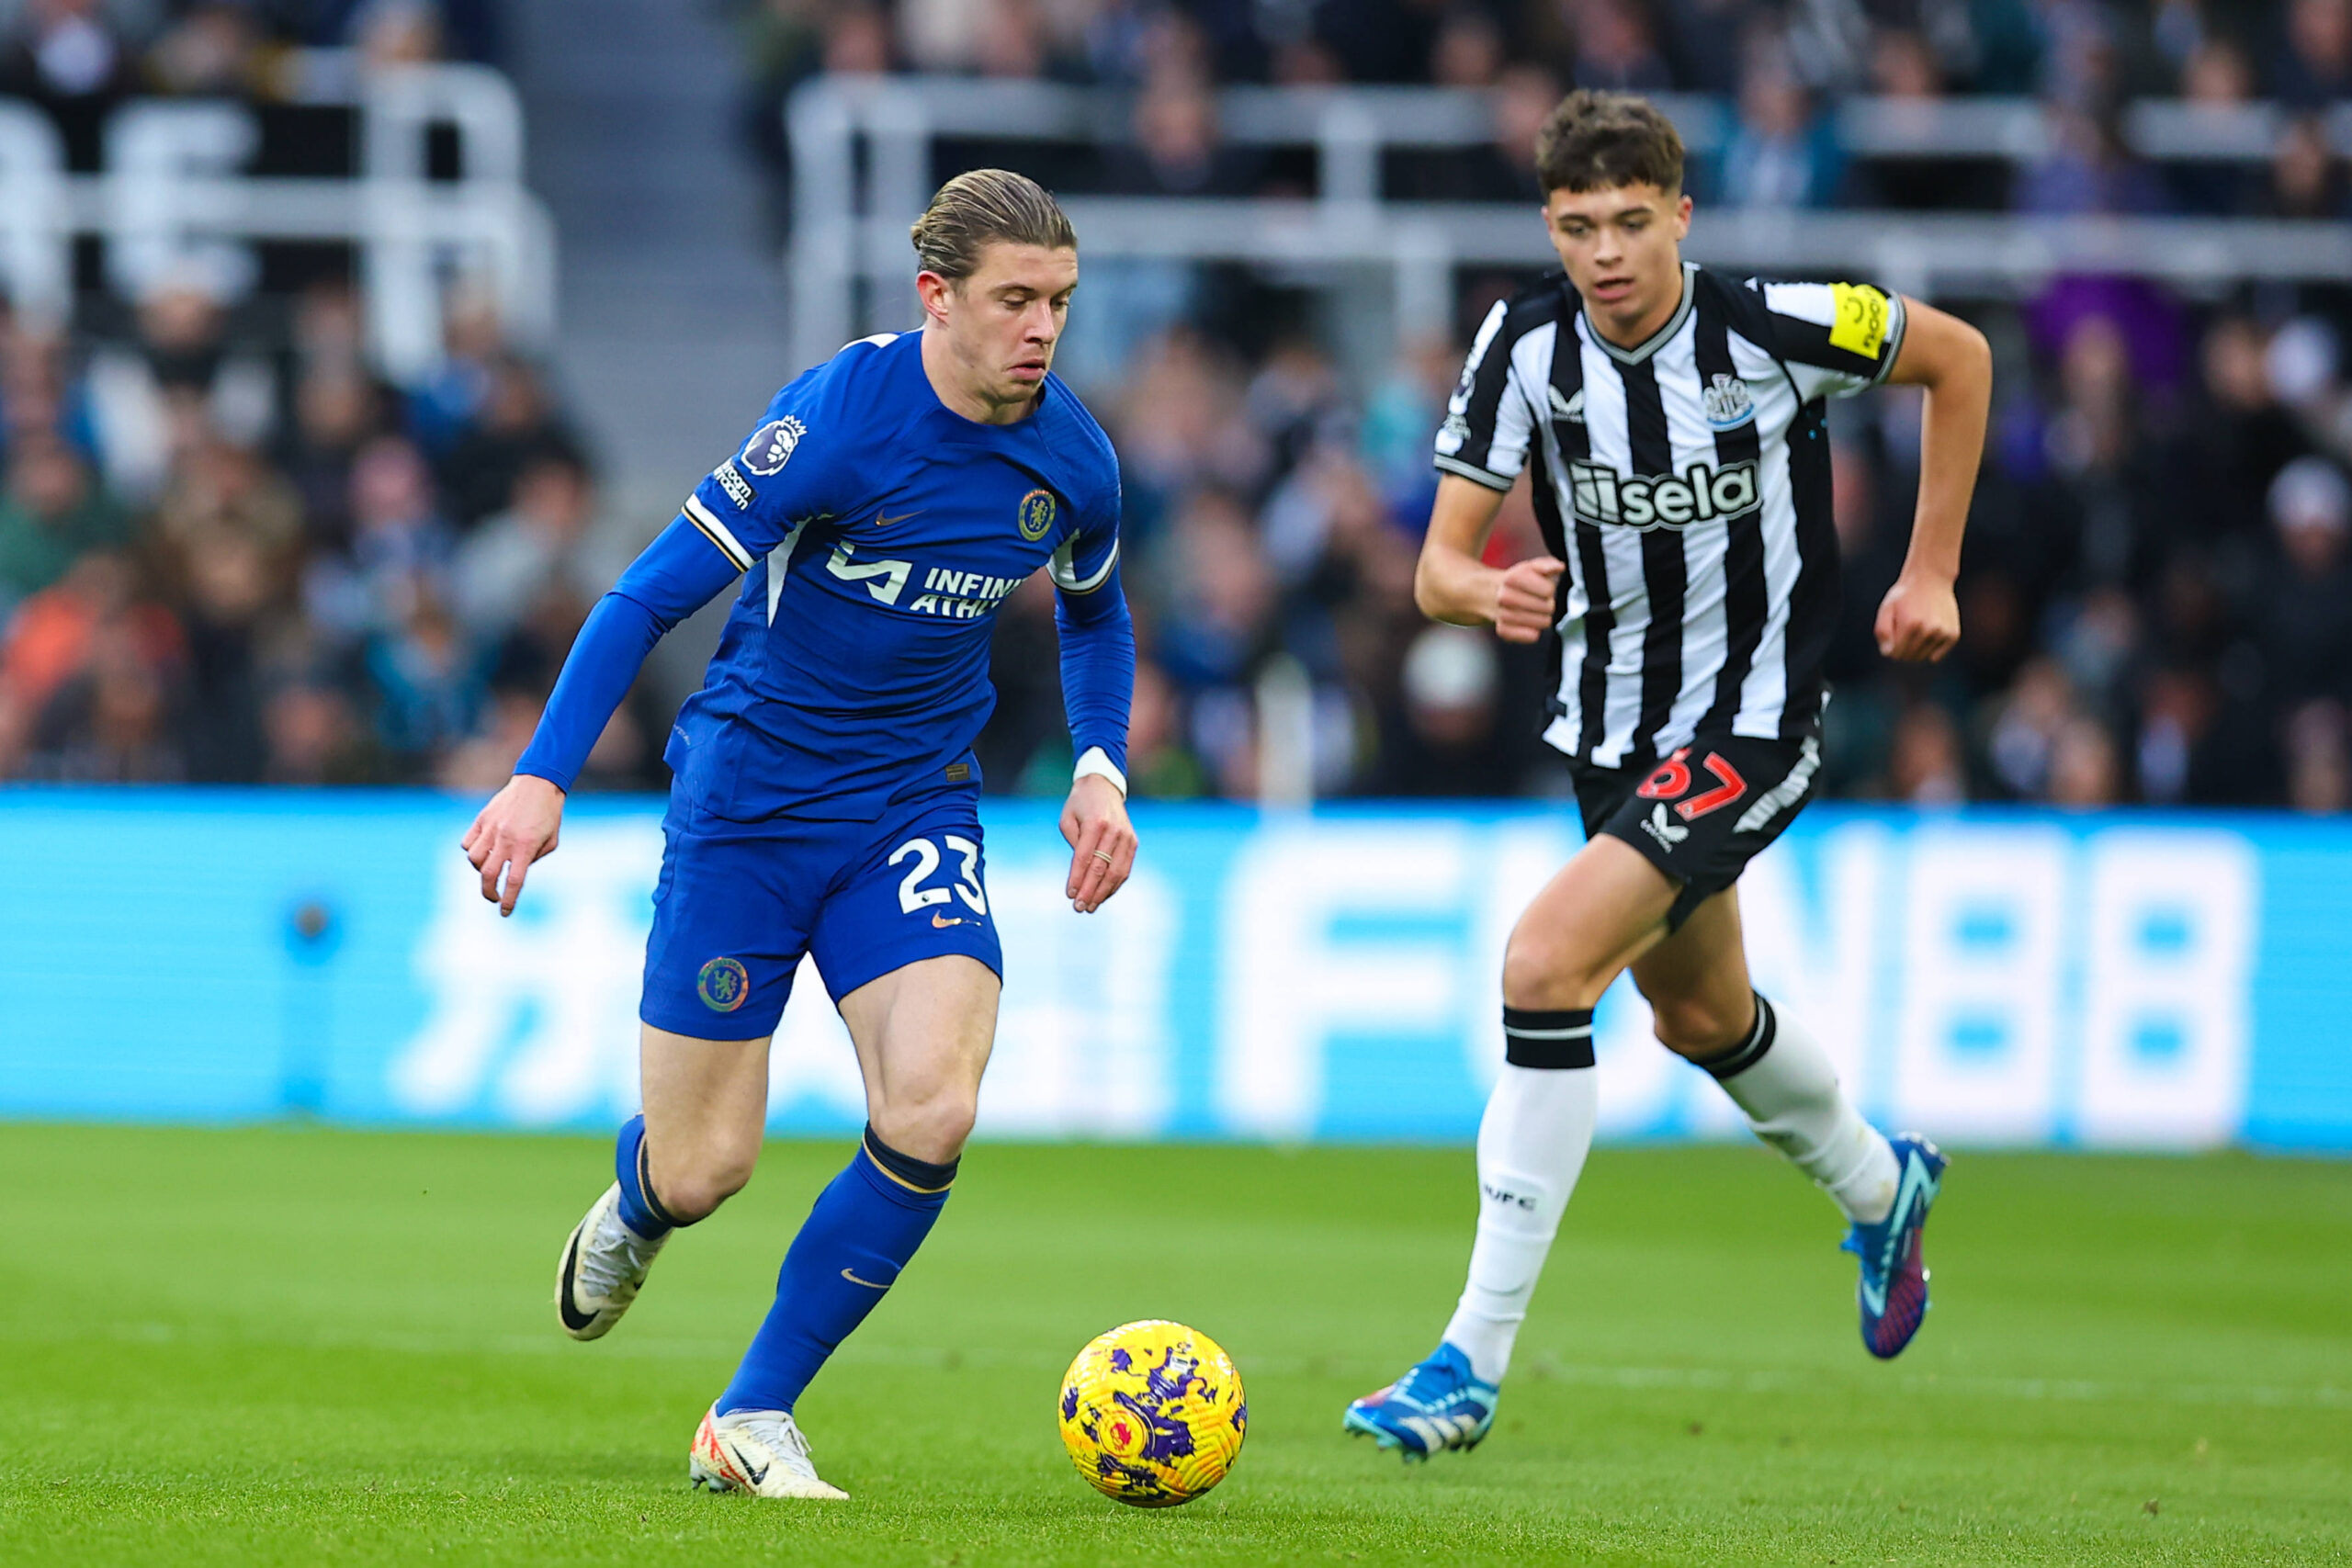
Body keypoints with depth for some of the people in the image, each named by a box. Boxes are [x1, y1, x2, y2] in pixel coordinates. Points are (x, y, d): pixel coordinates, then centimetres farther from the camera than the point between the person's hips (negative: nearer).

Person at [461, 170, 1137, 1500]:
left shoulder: (1074, 459, -4)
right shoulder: (840, 417, -20)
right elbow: (654, 594, -17)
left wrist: (1101, 768, 5)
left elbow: (1095, 611, 20)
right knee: (704, 1169, 0)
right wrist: (543, 776, -25)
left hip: (916, 805, 3)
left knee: (933, 1110, -21)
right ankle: (634, 1213, 42)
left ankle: (754, 1418, -5)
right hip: (749, 798, -3)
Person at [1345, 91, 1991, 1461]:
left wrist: (1931, 572, -1)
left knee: (1547, 965, -23)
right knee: (1700, 1015, 25)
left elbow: (1958, 356, -1)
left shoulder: (1770, 331, -20)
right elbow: (1438, 567, -10)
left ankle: (1477, 1359, -20)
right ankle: (1879, 1187, 58)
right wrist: (1485, 591, -35)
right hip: (1612, 728, 6)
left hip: (1753, 721, -6)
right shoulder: (1528, 346, -11)